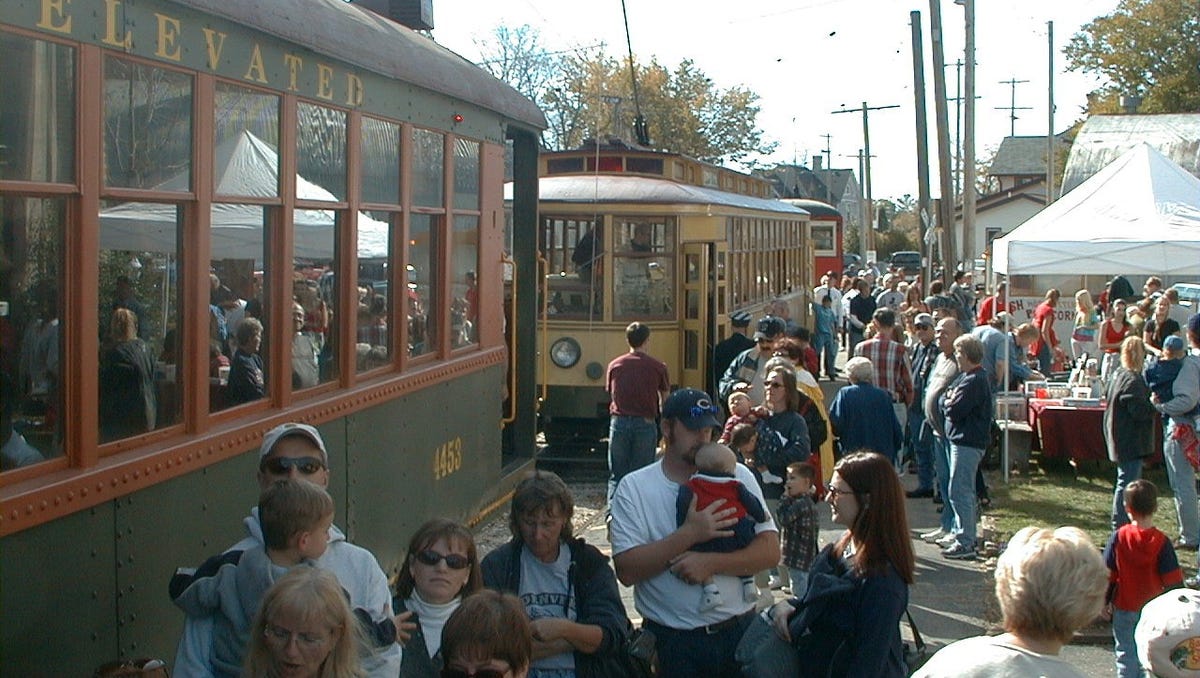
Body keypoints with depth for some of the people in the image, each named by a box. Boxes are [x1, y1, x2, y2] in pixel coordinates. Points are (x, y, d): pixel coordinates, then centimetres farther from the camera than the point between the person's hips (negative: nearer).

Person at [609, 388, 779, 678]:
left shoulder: (738, 476, 4)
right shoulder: (633, 488, -2)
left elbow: (770, 551, -3)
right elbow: (627, 571, -12)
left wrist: (710, 562, -17)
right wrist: (690, 533, -19)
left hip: (738, 630, 2)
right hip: (672, 641, -2)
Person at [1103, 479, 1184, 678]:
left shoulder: (1119, 537, -10)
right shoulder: (1161, 542, -12)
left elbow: (1108, 574, -4)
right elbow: (1172, 580, -9)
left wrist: (1105, 601, 8)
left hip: (1124, 609, 0)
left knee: (1126, 652, 9)